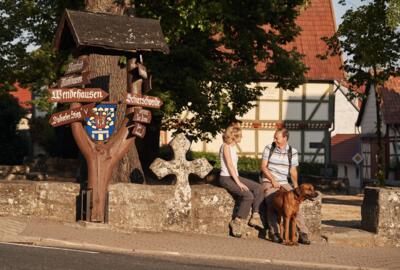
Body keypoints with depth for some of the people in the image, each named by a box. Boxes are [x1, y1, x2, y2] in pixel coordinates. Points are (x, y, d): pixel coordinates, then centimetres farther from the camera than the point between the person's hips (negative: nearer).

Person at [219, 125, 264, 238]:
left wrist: (239, 180, 4)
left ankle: (255, 216, -3)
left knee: (258, 187, -4)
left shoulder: (233, 146, 17)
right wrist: (238, 182, -21)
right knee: (248, 195, -25)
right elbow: (230, 165, -18)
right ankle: (237, 222, -15)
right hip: (226, 178, -9)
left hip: (234, 176, 9)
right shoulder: (226, 146, -11)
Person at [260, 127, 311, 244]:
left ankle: (303, 233, -21)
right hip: (268, 182, -2)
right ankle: (274, 233, -28)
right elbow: (263, 167, -1)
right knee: (272, 203, -29)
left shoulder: (292, 152, 5)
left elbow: (293, 171, 7)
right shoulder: (268, 148, 2)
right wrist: (273, 180, -12)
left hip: (284, 183, 2)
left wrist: (296, 186, -6)